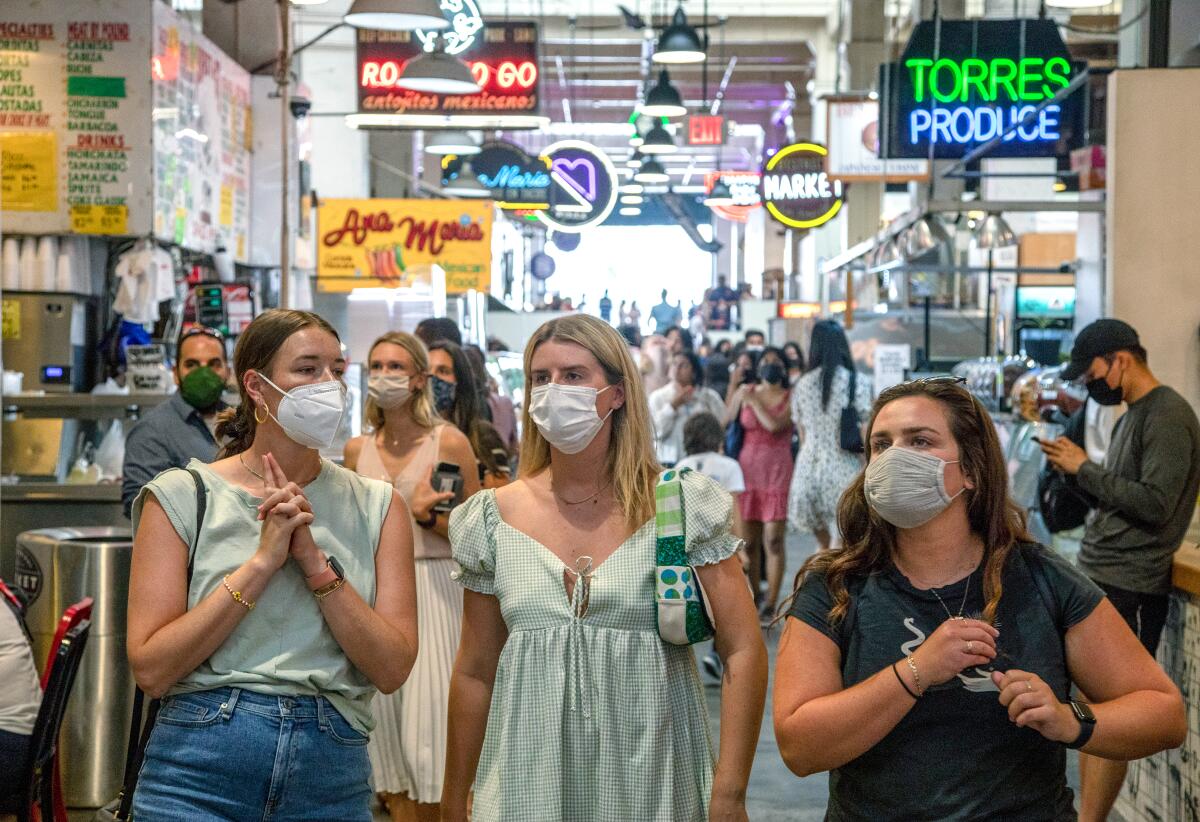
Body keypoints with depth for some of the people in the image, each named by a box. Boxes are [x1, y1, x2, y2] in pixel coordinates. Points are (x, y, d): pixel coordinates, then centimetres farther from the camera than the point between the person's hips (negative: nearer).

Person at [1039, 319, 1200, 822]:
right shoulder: (1132, 414, 15)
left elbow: (1155, 504, -21)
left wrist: (1085, 469, -15)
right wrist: (1075, 471, 2)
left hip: (1129, 588, -9)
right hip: (1097, 578, 9)